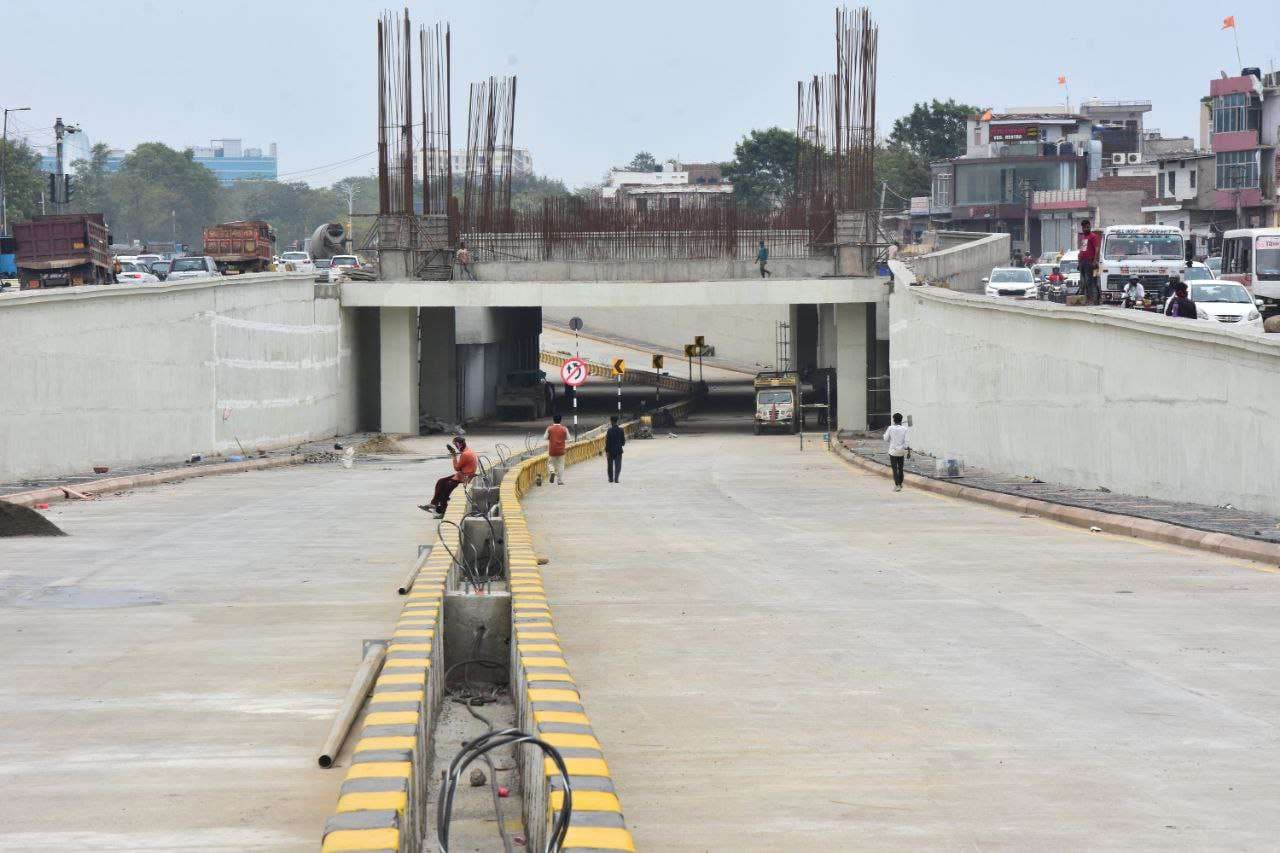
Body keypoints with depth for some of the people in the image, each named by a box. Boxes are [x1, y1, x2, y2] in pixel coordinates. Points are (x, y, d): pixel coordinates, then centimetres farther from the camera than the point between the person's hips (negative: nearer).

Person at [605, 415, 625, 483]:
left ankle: (611, 479, 17)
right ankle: (616, 479, -8)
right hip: (618, 450, 2)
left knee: (610, 465, 11)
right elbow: (623, 441, 1)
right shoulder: (621, 430, -3)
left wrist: (607, 451, -10)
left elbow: (608, 442, -13)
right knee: (618, 465, 3)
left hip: (610, 450, -2)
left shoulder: (610, 430, -12)